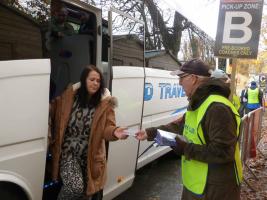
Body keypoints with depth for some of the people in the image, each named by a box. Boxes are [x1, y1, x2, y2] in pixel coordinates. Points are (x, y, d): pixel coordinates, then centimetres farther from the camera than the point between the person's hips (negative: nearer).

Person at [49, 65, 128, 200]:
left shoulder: (105, 103, -8)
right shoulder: (69, 95, -7)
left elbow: (107, 127, -12)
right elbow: (54, 108, 9)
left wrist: (114, 132, -34)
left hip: (90, 154, 2)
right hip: (68, 151, -1)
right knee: (75, 188, -19)